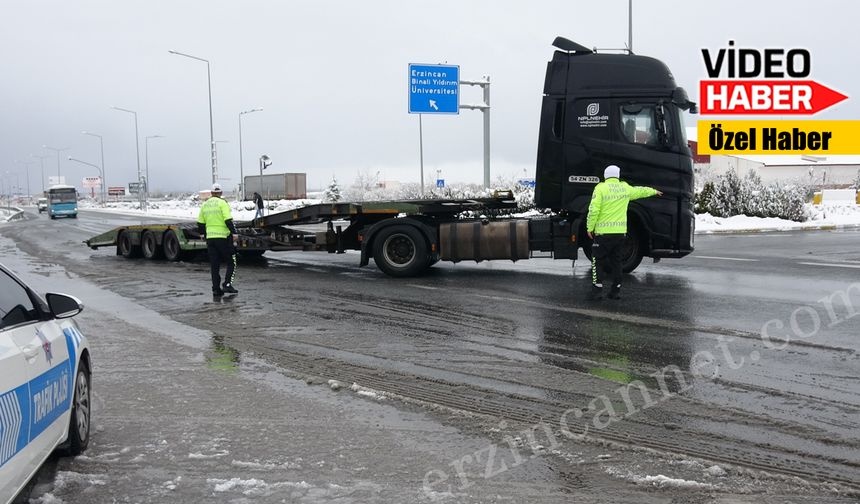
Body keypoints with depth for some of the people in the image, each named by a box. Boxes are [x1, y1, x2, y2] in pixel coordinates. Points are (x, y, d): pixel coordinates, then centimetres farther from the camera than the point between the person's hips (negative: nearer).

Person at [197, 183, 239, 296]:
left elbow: (200, 223, 14)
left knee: (214, 265, 8)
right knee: (231, 262, 5)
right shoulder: (222, 203, -7)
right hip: (223, 237, -5)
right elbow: (228, 220, -17)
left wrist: (204, 234, 28)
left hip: (210, 237, 5)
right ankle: (227, 284, -7)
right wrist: (234, 233, -18)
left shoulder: (205, 205, 11)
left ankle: (216, 289, 7)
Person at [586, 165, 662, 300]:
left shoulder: (601, 188, -7)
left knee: (597, 262, 3)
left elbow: (594, 210, -14)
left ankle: (597, 291, -2)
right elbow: (640, 191, 28)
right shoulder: (625, 188, 8)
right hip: (620, 232, 5)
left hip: (603, 232, -4)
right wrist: (654, 191, 47)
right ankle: (616, 291, 15)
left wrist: (590, 228, -5)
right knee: (616, 262, 13)